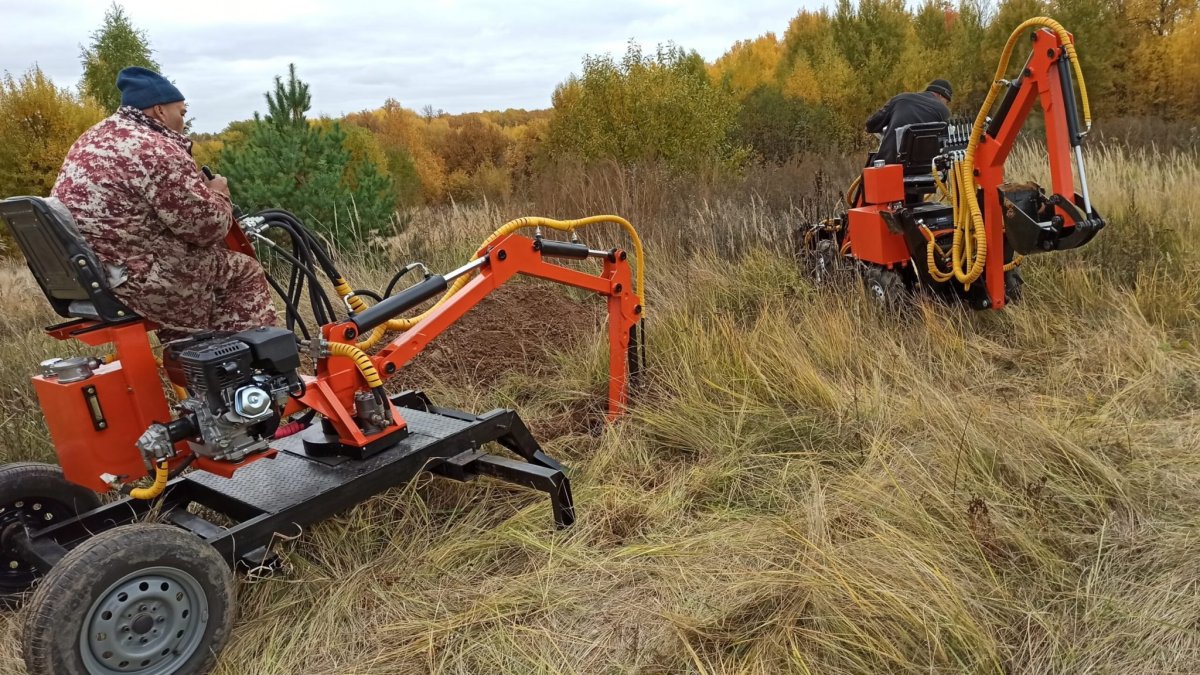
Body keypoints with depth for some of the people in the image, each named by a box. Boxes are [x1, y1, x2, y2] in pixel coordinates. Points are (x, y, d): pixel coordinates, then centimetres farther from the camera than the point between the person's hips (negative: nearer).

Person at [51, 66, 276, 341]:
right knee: (245, 272, 5)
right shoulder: (157, 152, -17)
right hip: (132, 279, -10)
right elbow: (207, 225, -17)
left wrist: (201, 188, 15)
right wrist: (219, 194, 2)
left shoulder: (95, 138, 14)